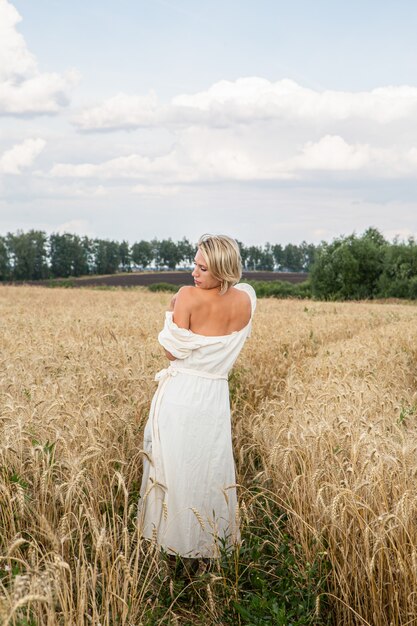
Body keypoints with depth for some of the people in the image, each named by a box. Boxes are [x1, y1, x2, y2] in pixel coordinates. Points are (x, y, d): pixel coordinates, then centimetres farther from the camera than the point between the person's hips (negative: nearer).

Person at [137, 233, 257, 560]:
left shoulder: (189, 297, -19)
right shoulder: (247, 299, -5)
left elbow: (173, 352, -13)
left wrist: (171, 312, -2)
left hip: (180, 394, -4)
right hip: (216, 395, 4)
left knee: (175, 470, 10)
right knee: (211, 471, 17)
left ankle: (174, 537, 22)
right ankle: (214, 536, 30)